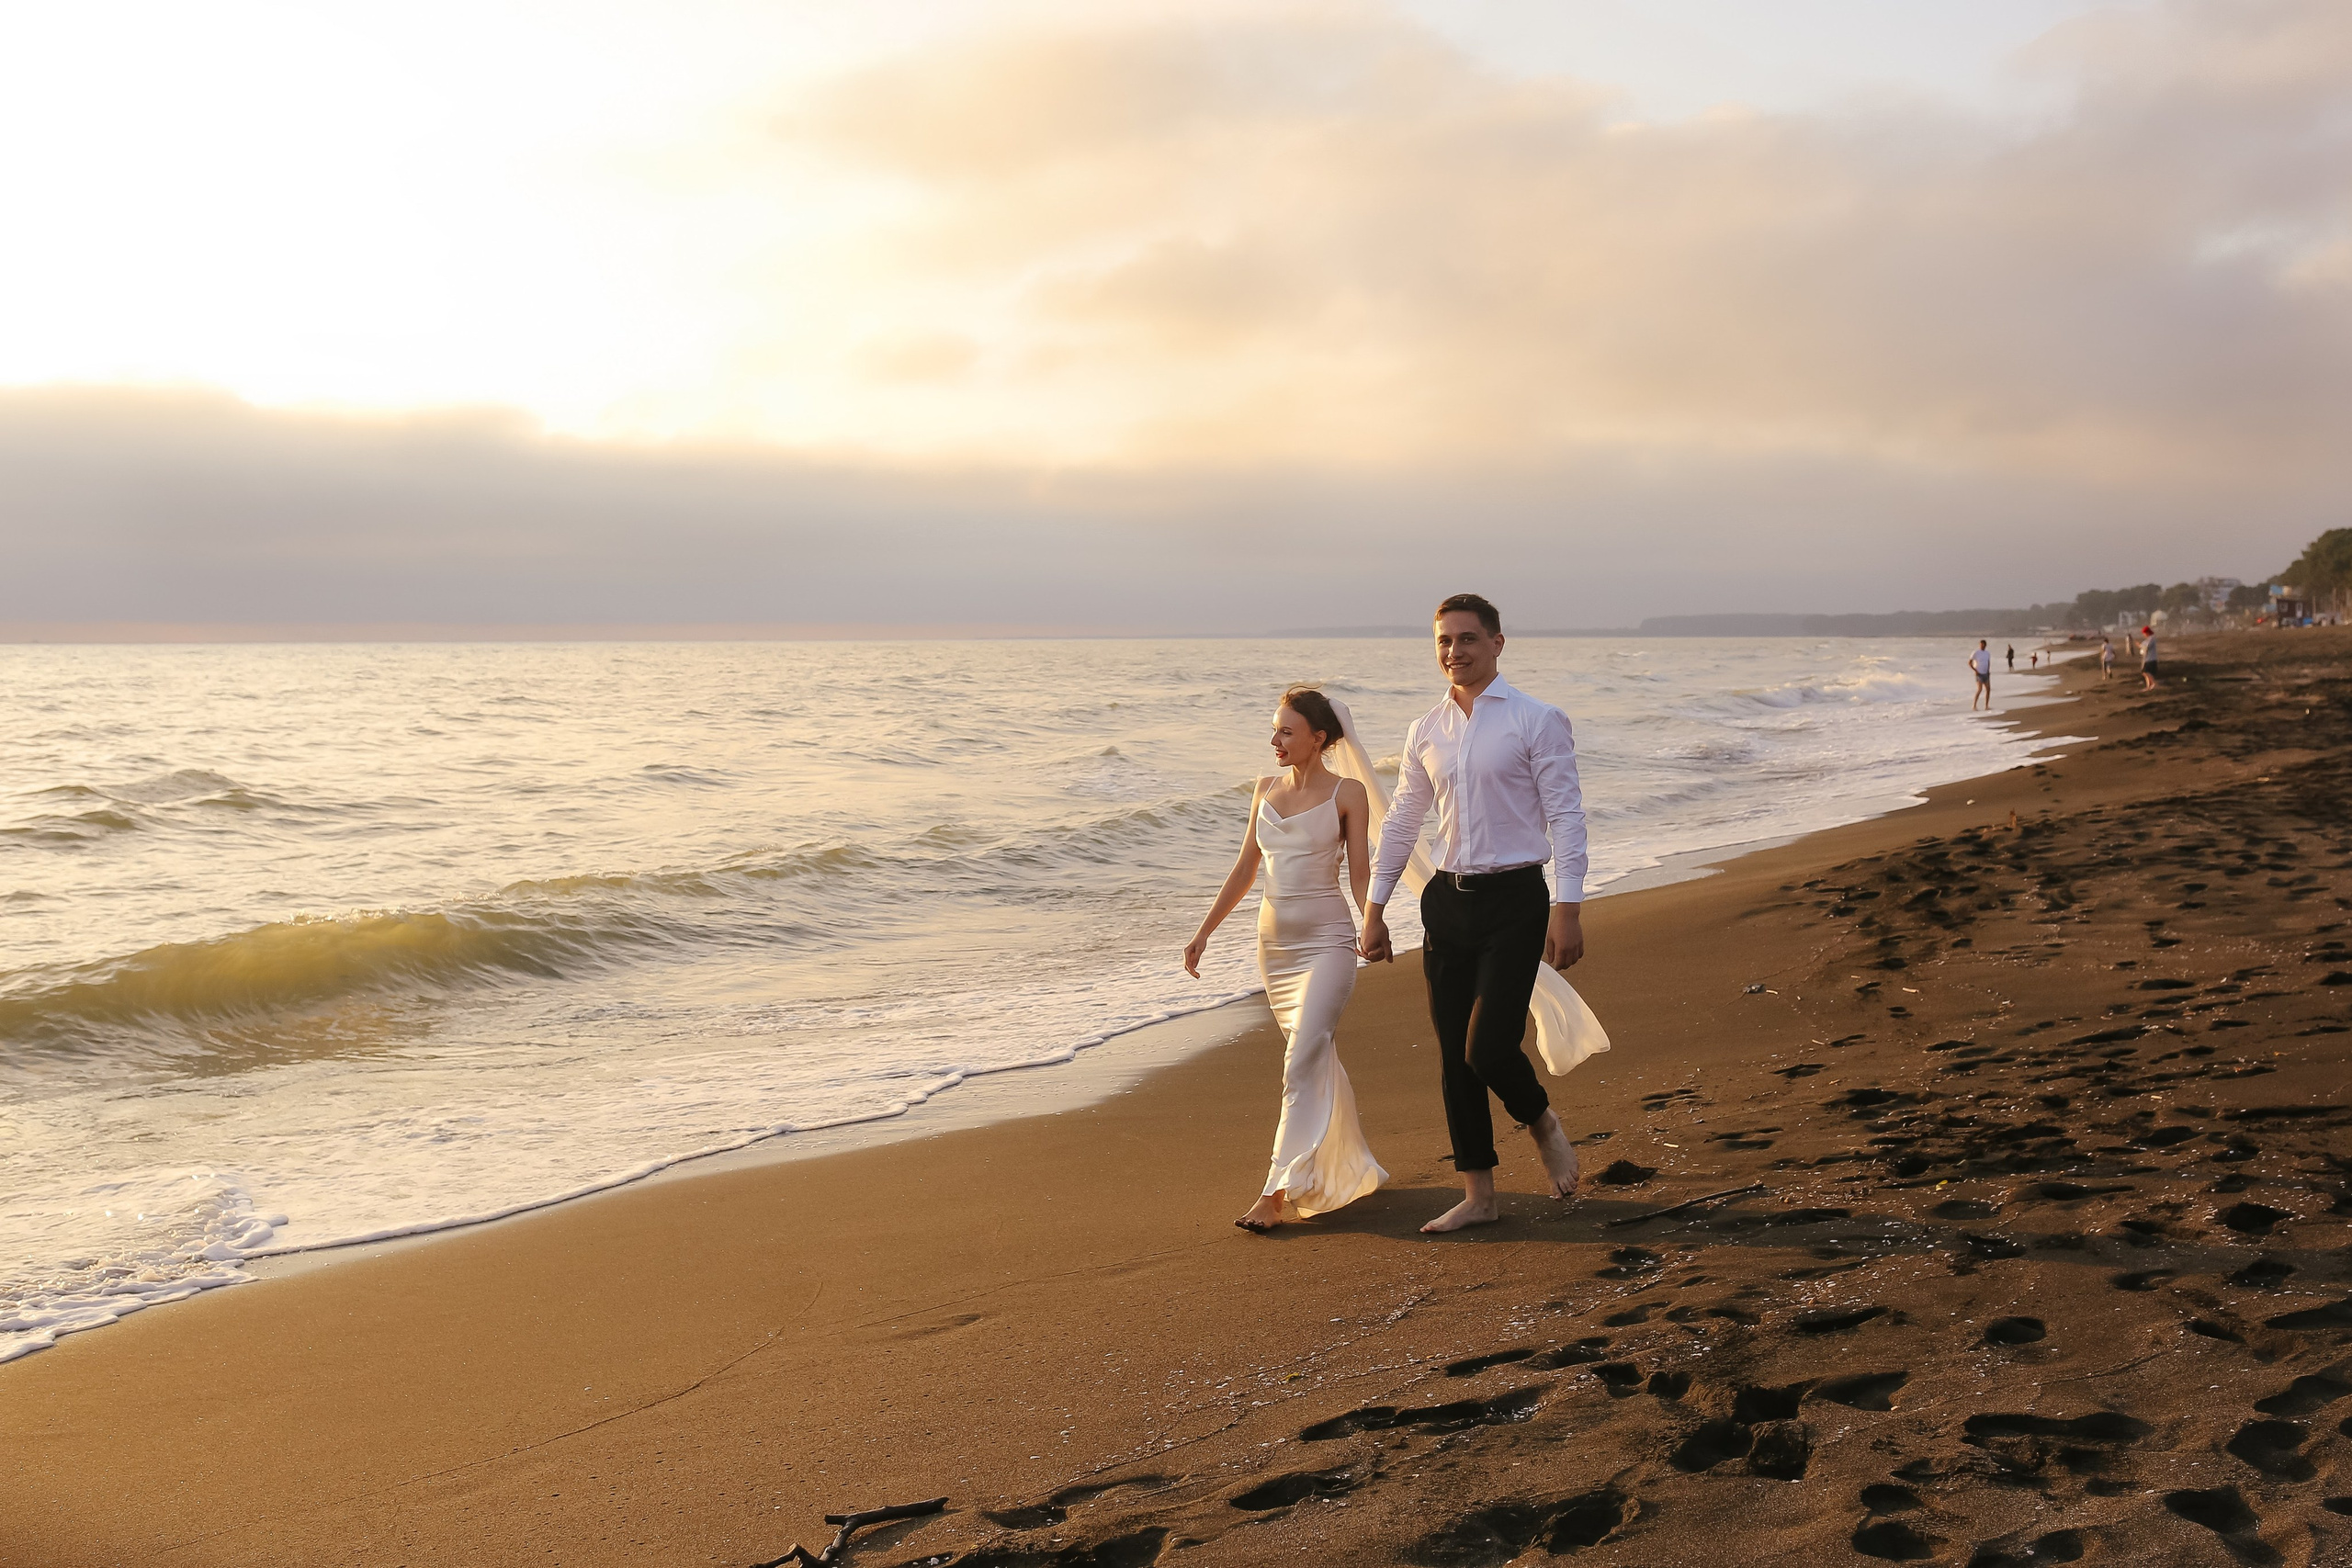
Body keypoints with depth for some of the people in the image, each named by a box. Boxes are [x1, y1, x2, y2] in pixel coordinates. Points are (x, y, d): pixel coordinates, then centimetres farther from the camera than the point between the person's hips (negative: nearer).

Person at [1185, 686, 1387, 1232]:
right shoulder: (1266, 789, 10)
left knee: (1303, 1062, -15)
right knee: (1321, 1062, 14)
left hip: (1326, 942, -5)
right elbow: (1245, 868, 15)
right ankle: (1353, 1170, 29)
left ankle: (1276, 1192, -15)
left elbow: (1360, 874, -5)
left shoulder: (1347, 793, -4)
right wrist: (1204, 932, 14)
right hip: (1274, 943, 6)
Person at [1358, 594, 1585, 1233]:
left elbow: (1565, 816, -7)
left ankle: (1542, 1122, 20)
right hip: (1447, 899, 5)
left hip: (1513, 899, -5)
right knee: (1453, 1056, 6)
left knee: (1488, 1048, -14)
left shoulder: (1537, 720, -4)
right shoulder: (1426, 732, 11)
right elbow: (1402, 821, 18)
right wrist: (1375, 908, 16)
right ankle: (1477, 1195, 18)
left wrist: (1567, 909, -15)